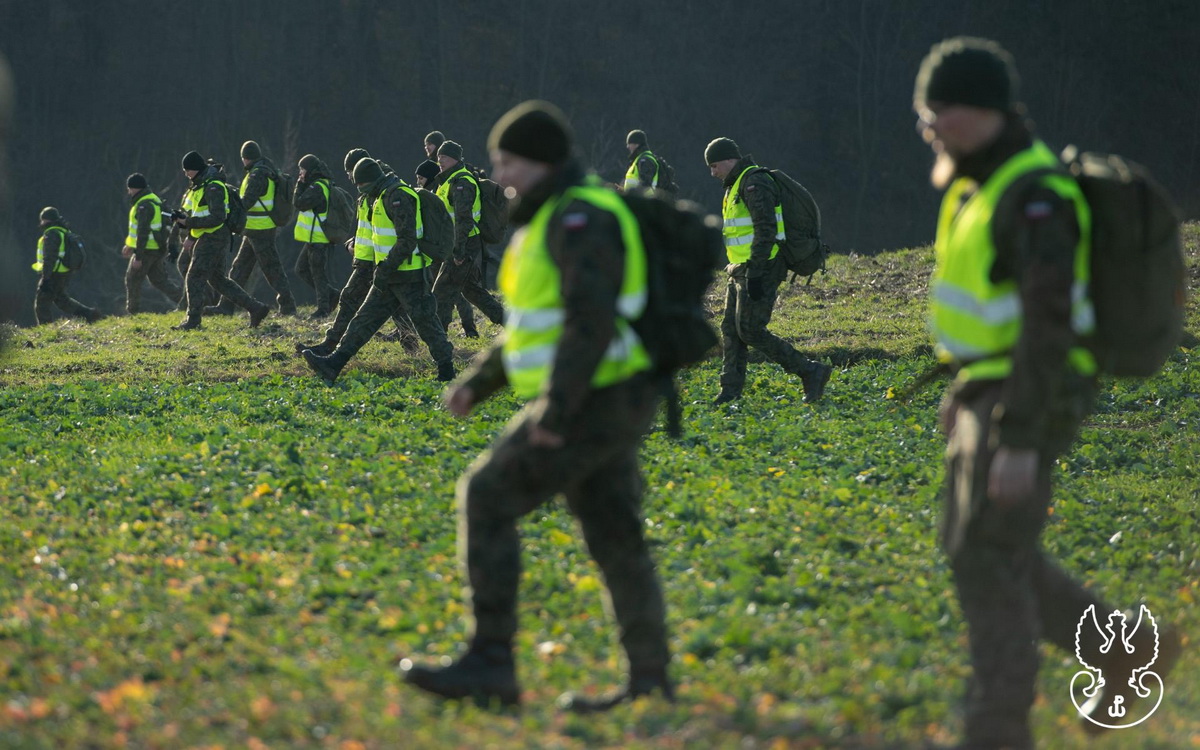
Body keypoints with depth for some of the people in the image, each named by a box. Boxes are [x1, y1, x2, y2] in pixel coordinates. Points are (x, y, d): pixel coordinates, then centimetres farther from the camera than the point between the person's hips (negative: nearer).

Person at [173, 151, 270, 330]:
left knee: (194, 278, -6)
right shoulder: (198, 184, 13)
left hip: (214, 239, -10)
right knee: (219, 280, 14)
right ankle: (256, 309, 15)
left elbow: (217, 218, -26)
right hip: (205, 239, 10)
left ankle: (193, 320, 2)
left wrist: (189, 223, -23)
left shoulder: (213, 187, -19)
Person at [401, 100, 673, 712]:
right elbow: (539, 322, 23)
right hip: (602, 403, 10)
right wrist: (477, 383, 14)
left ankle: (489, 662, -8)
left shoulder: (580, 220, -17)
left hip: (595, 405, -10)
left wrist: (555, 409, -25)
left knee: (487, 498, -8)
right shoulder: (558, 220, 17)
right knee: (614, 540, 11)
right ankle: (650, 682, 14)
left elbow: (592, 319, -26)